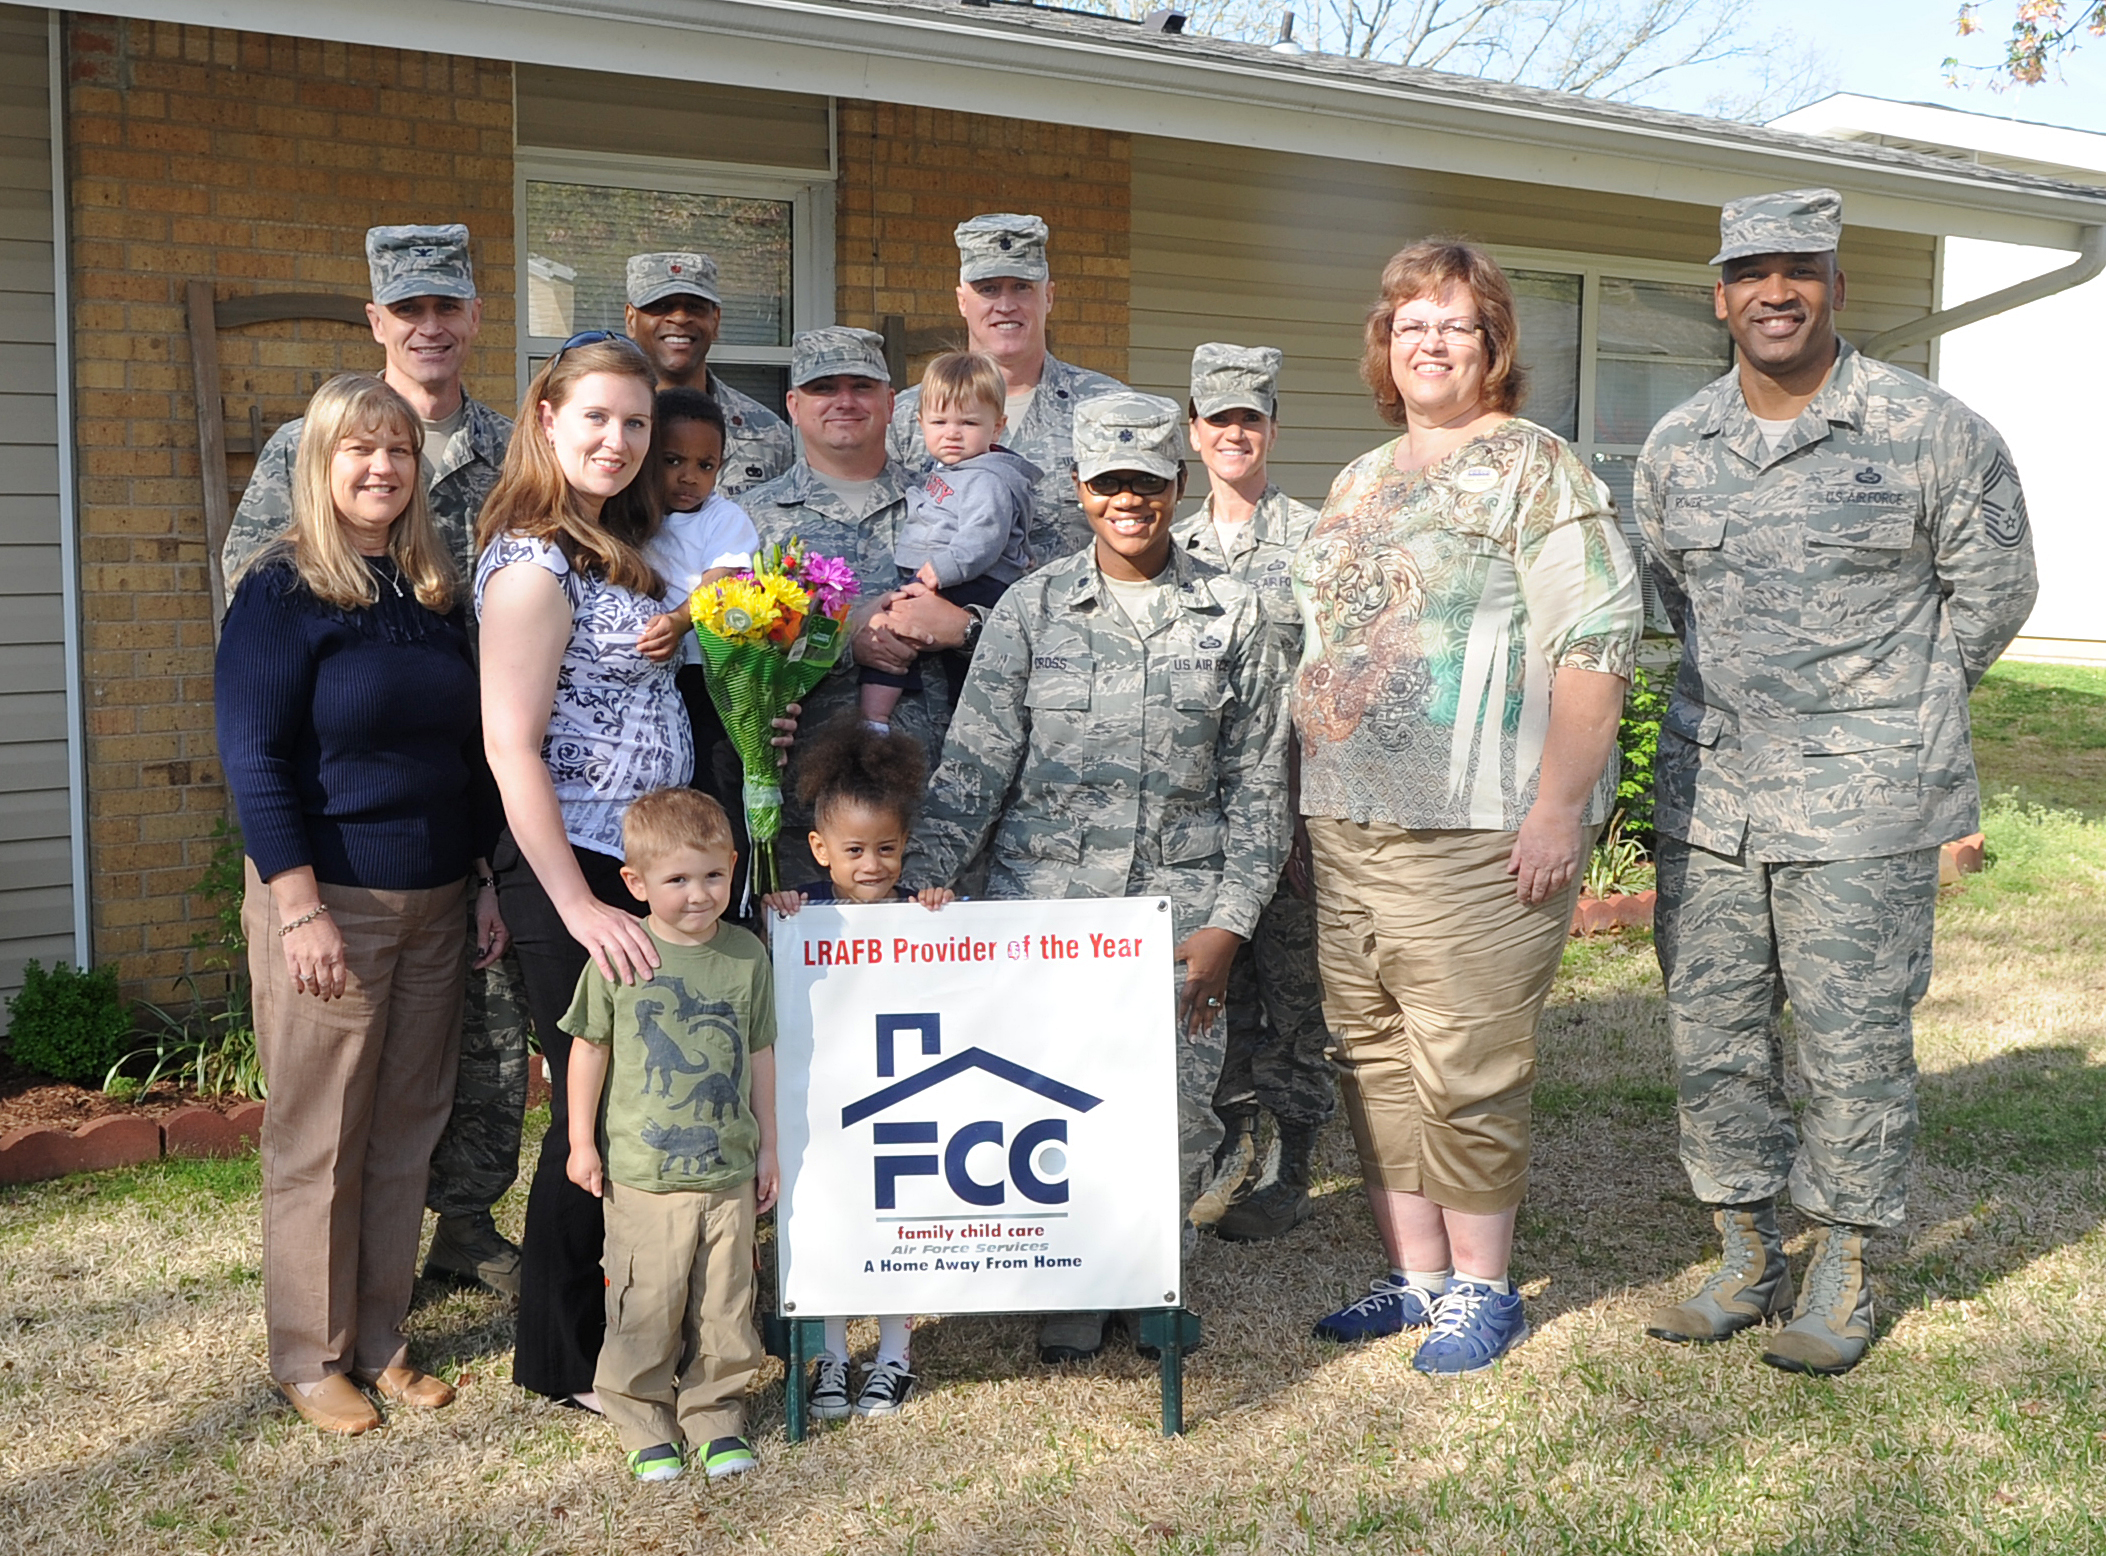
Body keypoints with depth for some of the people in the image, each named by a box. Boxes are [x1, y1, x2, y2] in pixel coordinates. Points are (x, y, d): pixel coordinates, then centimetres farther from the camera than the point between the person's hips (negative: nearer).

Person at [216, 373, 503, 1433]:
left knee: (407, 1130, 11)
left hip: (433, 903, 6)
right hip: (328, 898, -5)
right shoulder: (282, 591, -7)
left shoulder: (436, 592, 10)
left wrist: (487, 882, 12)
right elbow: (254, 760, -12)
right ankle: (310, 1358, 19)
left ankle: (379, 1339, 25)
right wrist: (302, 909, -18)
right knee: (318, 1140, 4)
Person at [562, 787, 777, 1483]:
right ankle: (642, 1418, 23)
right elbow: (589, 1047, 3)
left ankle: (715, 1413, 27)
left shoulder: (747, 955, 1)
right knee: (646, 1304, 4)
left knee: (724, 1302, 10)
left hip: (730, 1169, 2)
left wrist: (768, 1147, 12)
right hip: (643, 1171, -2)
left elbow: (760, 1054, 9)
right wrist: (581, 1140, 3)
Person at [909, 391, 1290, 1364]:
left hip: (1178, 901, 0)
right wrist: (928, 882, -12)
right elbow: (973, 764, 2)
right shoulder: (1032, 609, 6)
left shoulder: (1232, 615, 7)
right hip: (1042, 897, 0)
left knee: (1176, 1115, -8)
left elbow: (1258, 786, 7)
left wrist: (1227, 925, -2)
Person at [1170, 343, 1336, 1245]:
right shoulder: (1174, 545, 13)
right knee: (1214, 974, 9)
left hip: (1293, 789, -4)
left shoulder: (1314, 538, -1)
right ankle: (1233, 1146, 23)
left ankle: (1291, 1170, 12)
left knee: (1292, 976, 2)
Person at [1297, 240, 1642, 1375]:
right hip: (1345, 825, 8)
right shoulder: (1359, 482, 19)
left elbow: (1596, 638, -12)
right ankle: (1413, 1274, 24)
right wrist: (1311, 797, 18)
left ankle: (1480, 1286, 16)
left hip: (1475, 832, -7)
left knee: (1466, 1066, -1)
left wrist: (1558, 808, -18)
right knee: (1371, 1058, 11)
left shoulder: (1533, 467, -4)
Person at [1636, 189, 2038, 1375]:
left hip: (1862, 802, -4)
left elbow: (1993, 590, 6)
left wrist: (1884, 714, 9)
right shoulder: (1676, 449, 8)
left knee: (1854, 1043, 2)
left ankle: (1844, 1278, 20)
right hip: (1708, 797, 5)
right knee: (1713, 1034, 10)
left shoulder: (1935, 432, -3)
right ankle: (1748, 1263, 26)